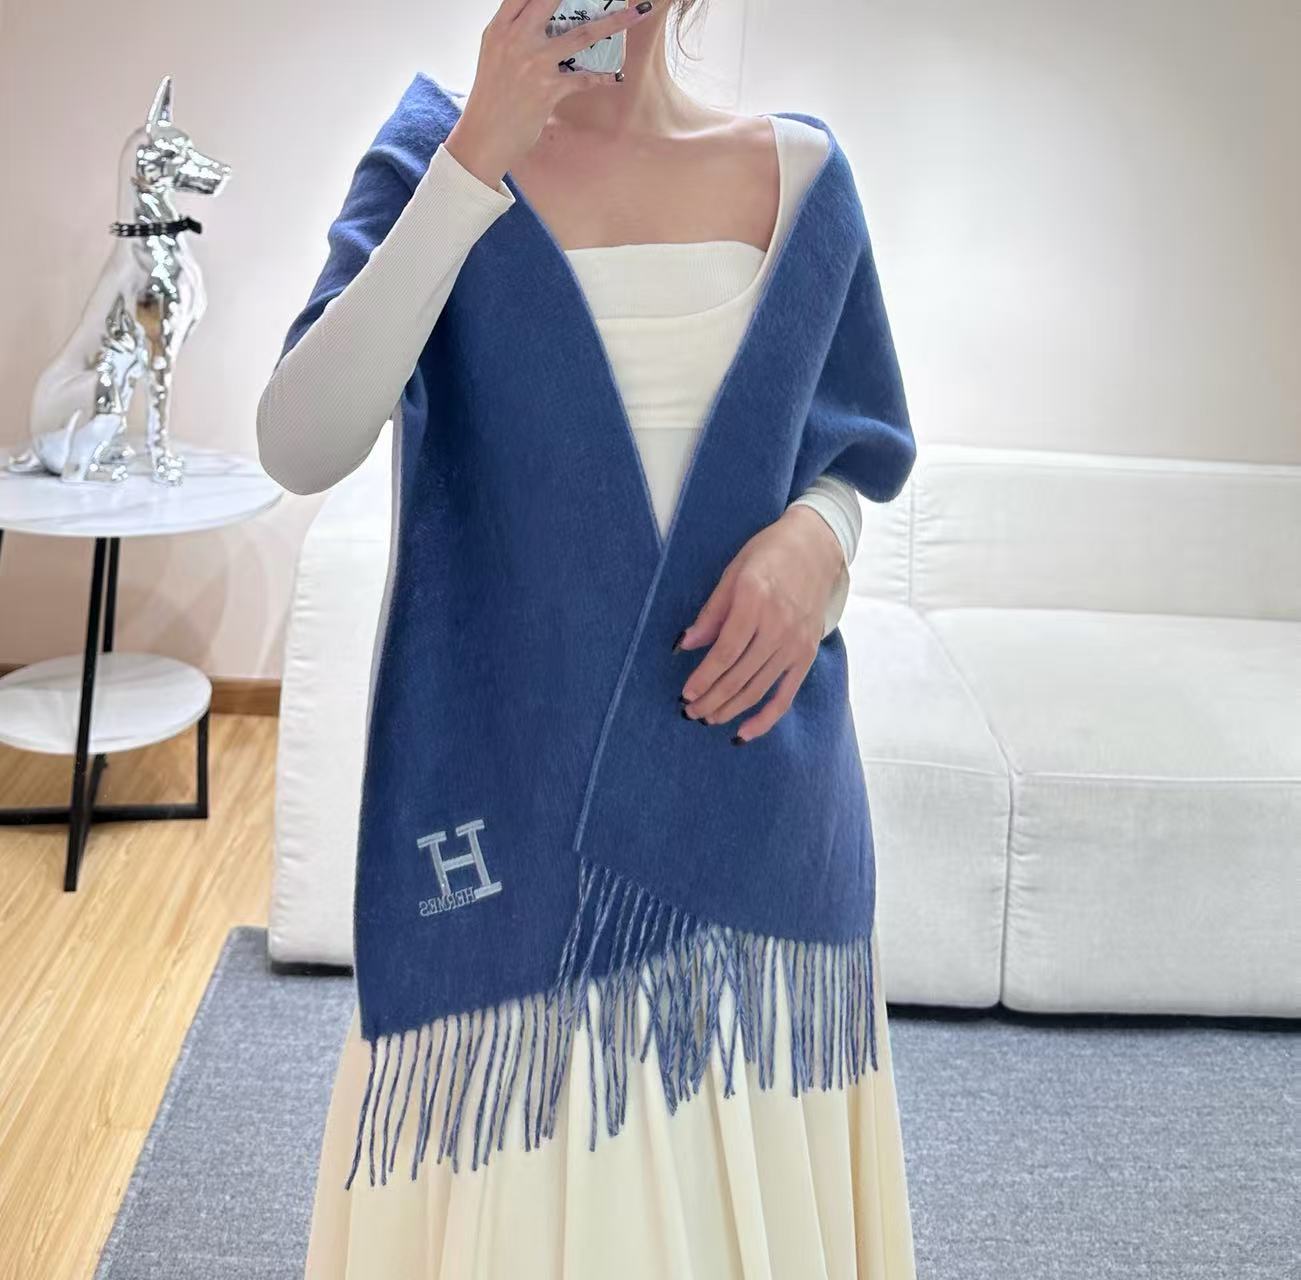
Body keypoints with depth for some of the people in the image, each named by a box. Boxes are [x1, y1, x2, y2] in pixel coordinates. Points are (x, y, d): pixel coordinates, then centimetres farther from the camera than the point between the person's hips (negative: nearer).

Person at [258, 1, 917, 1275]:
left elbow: (841, 444, 10)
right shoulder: (449, 157, -3)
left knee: (730, 1132, 12)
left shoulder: (785, 164, 3)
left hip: (729, 720, 2)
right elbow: (300, 446, -17)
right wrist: (476, 160, -21)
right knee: (519, 1153, 8)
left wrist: (816, 535, -14)